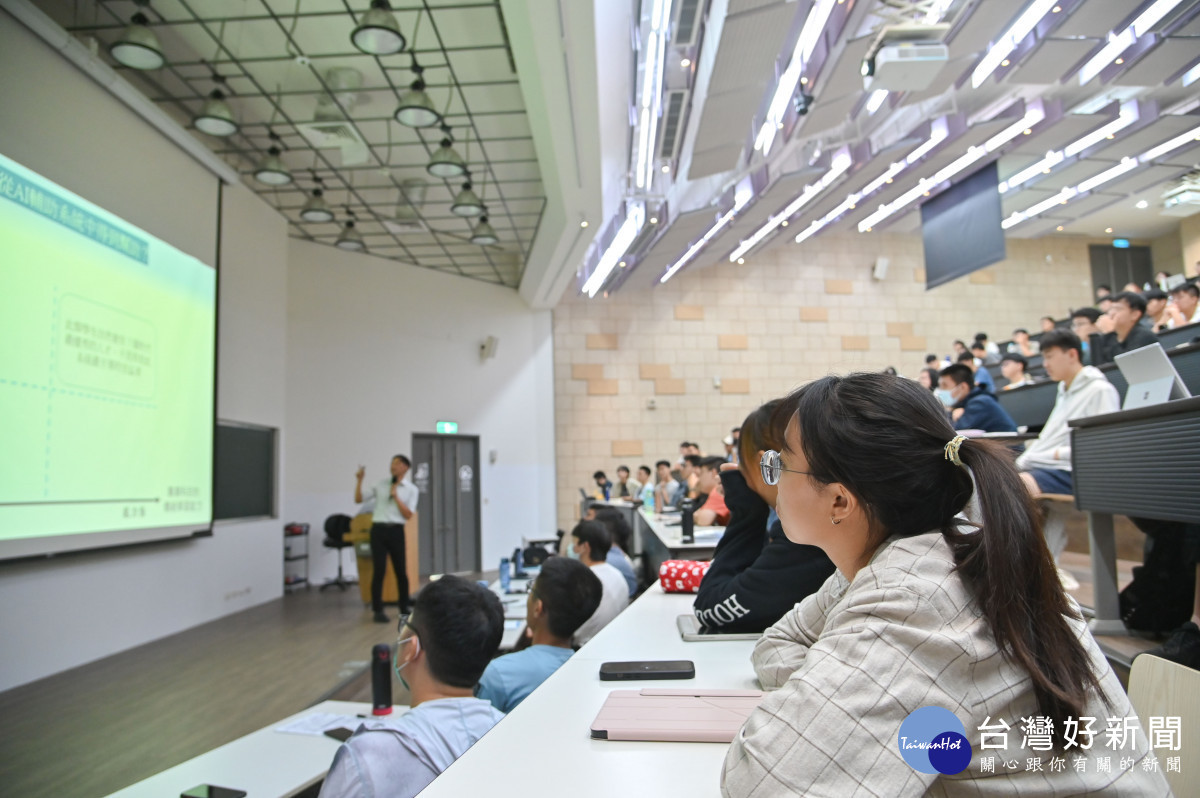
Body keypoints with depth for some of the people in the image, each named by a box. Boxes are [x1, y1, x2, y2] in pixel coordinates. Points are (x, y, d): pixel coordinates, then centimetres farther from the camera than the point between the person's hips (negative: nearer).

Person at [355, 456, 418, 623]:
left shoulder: (411, 489, 4)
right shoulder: (381, 484, 8)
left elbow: (408, 515, -5)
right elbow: (358, 499, 7)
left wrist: (396, 496, -12)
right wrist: (359, 480, -4)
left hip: (396, 531, 0)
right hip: (378, 529, 0)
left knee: (401, 572, 5)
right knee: (379, 571, -3)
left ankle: (404, 608, 21)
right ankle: (378, 611, 7)